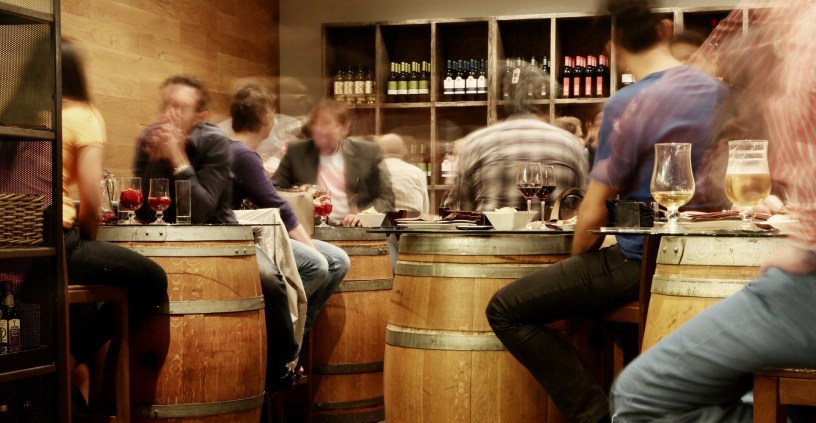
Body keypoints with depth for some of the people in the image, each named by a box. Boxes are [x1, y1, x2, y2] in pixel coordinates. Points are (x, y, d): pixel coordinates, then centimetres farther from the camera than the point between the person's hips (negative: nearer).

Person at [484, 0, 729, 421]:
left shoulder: (627, 105, -16)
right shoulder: (719, 92, 5)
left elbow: (593, 215, -14)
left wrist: (576, 260, 5)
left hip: (641, 262, -8)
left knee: (505, 311, -3)